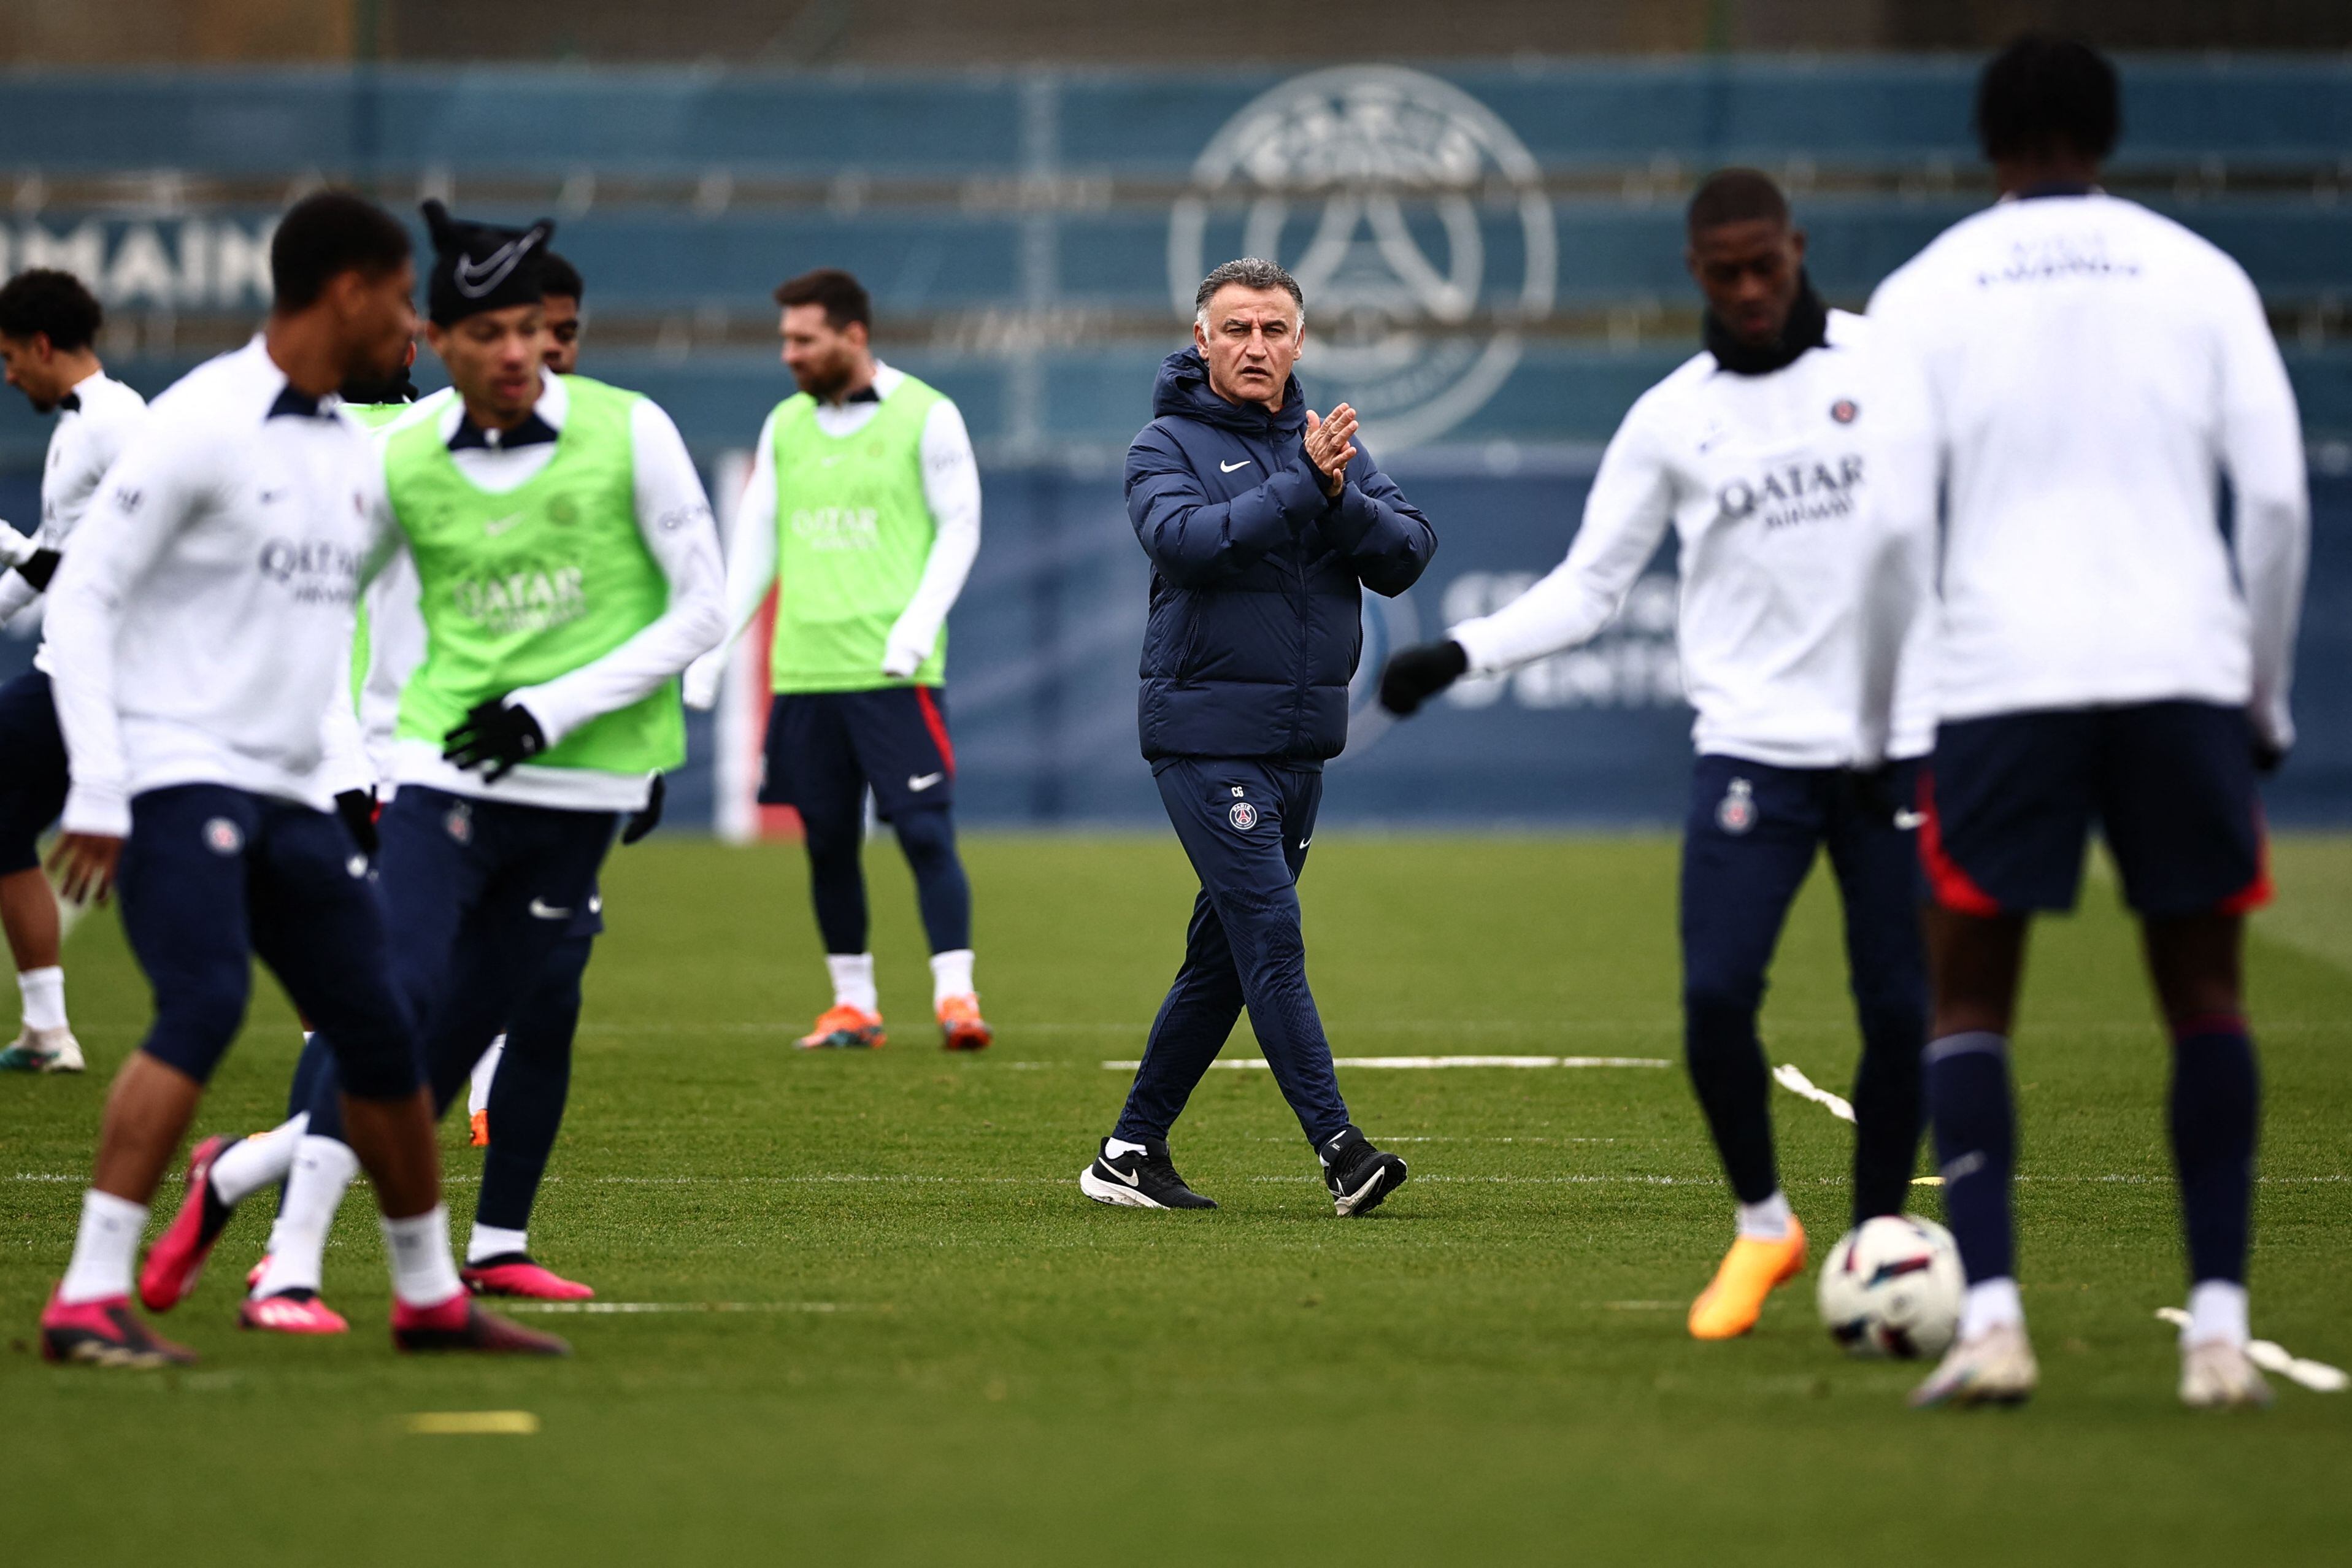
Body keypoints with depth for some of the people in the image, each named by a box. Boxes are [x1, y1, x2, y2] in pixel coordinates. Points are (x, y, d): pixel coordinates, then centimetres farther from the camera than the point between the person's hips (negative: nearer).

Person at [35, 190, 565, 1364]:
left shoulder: (352, 451, 14)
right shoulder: (204, 423, -11)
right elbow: (79, 596, -12)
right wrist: (96, 792, -18)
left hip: (292, 794, 8)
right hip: (179, 775, -8)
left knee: (380, 1034, 9)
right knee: (204, 1006, -24)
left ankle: (430, 1299, 25)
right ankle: (88, 1303, -23)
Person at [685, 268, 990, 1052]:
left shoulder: (926, 417, -1)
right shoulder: (784, 426, 13)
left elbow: (961, 528, -1)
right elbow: (754, 544, 15)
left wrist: (919, 621, -14)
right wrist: (712, 646, 7)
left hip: (893, 668, -5)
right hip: (803, 669, 5)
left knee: (925, 833, -9)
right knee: (829, 843, 6)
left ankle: (956, 995, -8)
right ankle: (853, 1003, 15)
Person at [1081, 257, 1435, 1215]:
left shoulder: (1325, 445, 12)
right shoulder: (1167, 446, -2)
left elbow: (1408, 555, 1)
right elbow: (1187, 540, -23)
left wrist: (1340, 497, -16)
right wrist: (1300, 488, -27)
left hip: (1303, 742, 6)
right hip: (1208, 738, -6)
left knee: (1225, 957, 10)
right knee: (1271, 937, -14)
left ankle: (1133, 1152, 18)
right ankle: (1338, 1148, -18)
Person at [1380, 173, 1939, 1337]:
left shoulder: (1894, 365, 4)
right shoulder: (1669, 420, 7)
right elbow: (1588, 587, 8)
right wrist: (1462, 653, -4)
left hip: (1897, 745, 0)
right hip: (1755, 747, 0)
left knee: (1901, 1011, -3)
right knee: (1714, 995, -15)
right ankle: (1762, 1226, 8)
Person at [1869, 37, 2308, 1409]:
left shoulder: (1924, 293, 8)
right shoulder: (2200, 277, 9)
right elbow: (2276, 496, 3)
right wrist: (2268, 699, 13)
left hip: (2001, 678, -1)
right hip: (2183, 670, 1)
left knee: (1969, 1000, 7)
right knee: (2205, 995, 12)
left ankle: (1992, 1313, -9)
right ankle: (2221, 1322, 3)